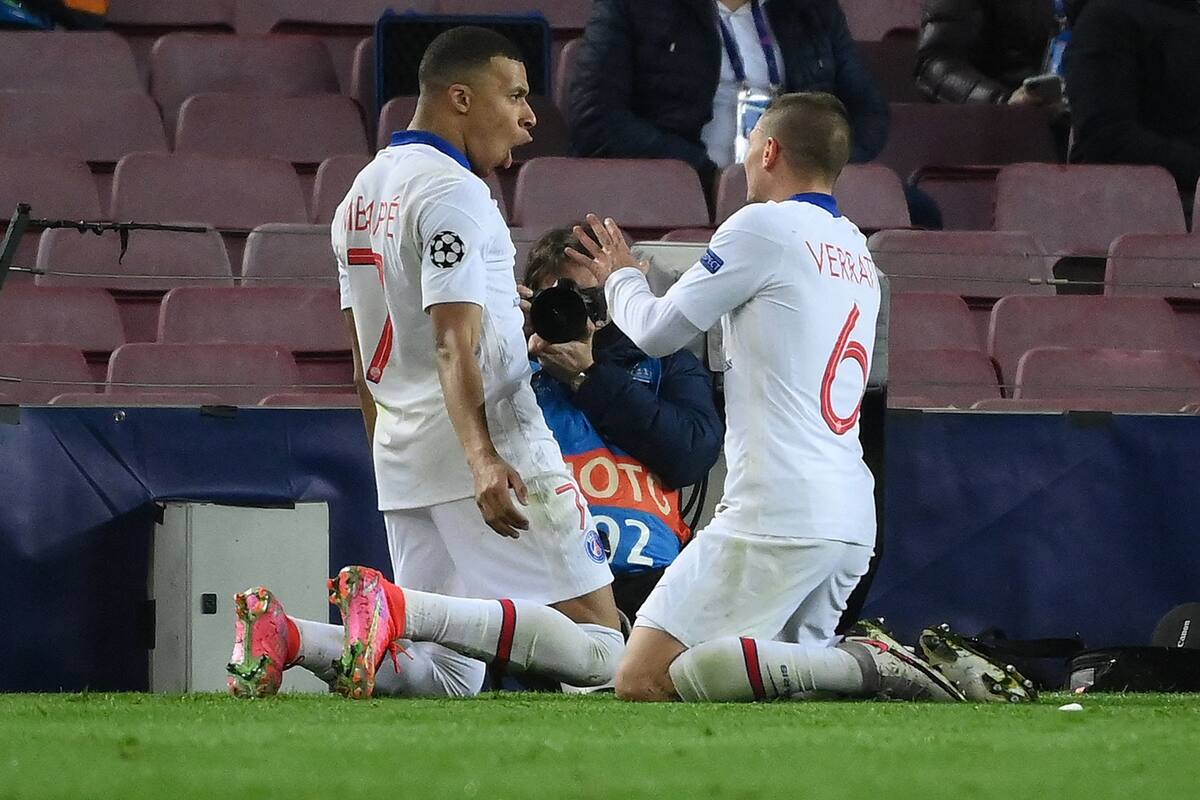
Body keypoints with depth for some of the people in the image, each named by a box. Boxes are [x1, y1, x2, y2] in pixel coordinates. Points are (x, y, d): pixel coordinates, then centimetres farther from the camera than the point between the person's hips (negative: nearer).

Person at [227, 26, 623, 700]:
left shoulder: (361, 197, 20)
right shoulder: (453, 191, -8)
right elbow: (453, 346, -21)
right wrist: (483, 459, -31)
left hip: (401, 461, 9)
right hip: (498, 445, -9)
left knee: (446, 678, 11)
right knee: (599, 652, -11)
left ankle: (288, 635, -12)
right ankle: (399, 607, -28)